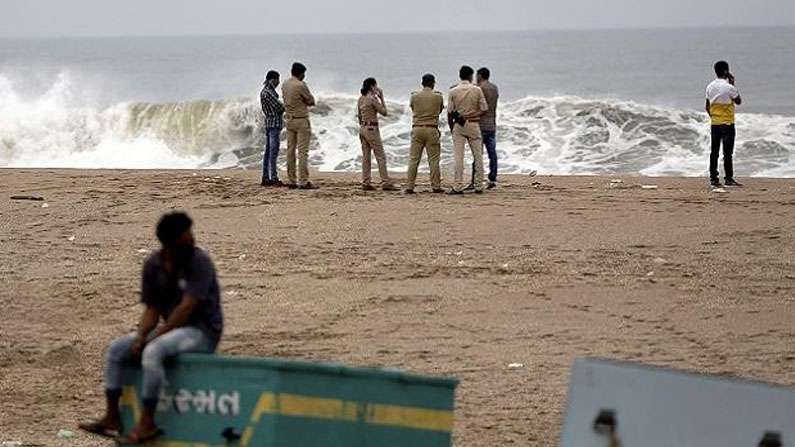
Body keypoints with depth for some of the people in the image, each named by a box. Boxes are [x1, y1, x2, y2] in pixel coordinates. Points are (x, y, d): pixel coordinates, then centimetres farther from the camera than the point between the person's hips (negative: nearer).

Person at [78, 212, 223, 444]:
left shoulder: (199, 262, -16)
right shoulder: (153, 266, 4)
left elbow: (187, 308, -21)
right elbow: (152, 309, 7)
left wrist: (153, 337, -20)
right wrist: (140, 338, -12)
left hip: (203, 330, -7)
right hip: (171, 328, 7)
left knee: (152, 352, -32)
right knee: (116, 349, -3)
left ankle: (147, 424, -27)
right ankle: (112, 418, -2)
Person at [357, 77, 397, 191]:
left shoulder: (361, 99, 9)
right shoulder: (372, 99, -15)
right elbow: (384, 112, -9)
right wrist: (381, 98, -4)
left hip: (362, 128, 8)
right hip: (371, 129, -8)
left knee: (366, 156, 8)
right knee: (381, 157, -5)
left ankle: (365, 183, 6)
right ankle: (385, 183, -8)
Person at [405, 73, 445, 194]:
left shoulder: (414, 96, 2)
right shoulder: (438, 97, -1)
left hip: (417, 128, 1)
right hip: (432, 129, -1)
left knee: (413, 159, 4)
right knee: (433, 159, 4)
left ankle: (409, 186, 0)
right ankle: (436, 186, 4)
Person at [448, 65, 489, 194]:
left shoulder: (453, 91, -2)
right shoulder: (477, 90, -4)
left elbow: (450, 112, 0)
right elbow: (484, 109, -4)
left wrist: (452, 128, 10)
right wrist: (472, 114, 5)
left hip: (458, 125, 0)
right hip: (474, 125, 0)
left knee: (458, 156, -1)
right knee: (478, 156, 7)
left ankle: (458, 186, -6)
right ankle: (479, 186, 8)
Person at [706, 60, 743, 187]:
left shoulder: (710, 87, 5)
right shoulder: (729, 87, -14)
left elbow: (707, 107, 9)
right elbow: (738, 101, 1)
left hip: (714, 123, 6)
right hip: (727, 123, -6)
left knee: (714, 152, 7)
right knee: (727, 152, -3)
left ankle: (713, 178, 8)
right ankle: (729, 178, -2)